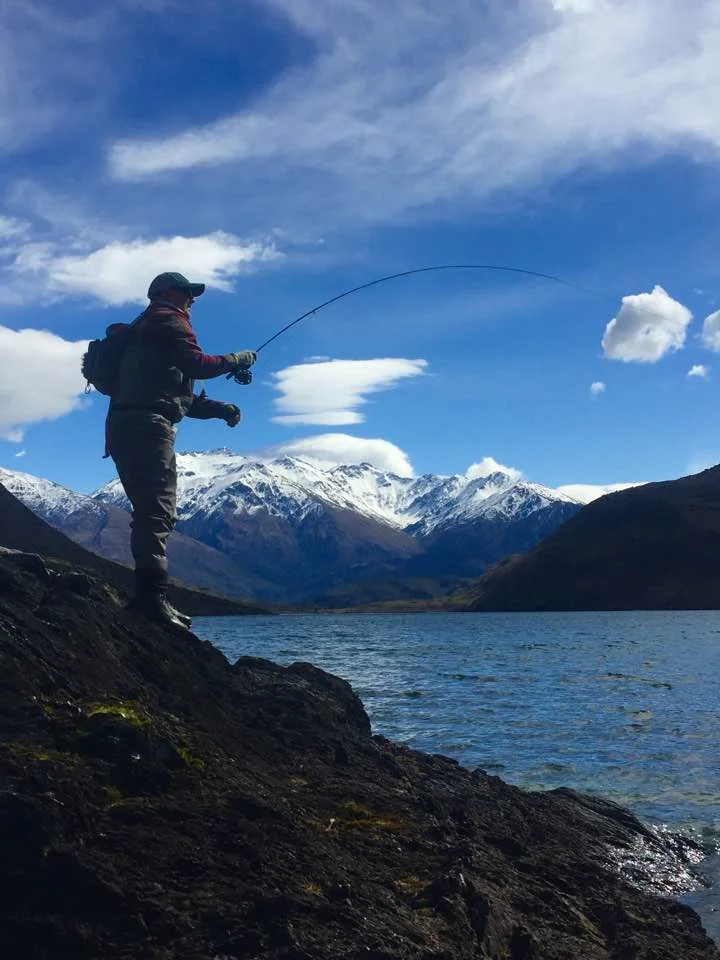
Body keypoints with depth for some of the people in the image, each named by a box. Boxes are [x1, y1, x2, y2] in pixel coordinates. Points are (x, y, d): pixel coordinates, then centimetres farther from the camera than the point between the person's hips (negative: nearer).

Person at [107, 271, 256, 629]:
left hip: (126, 426, 10)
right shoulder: (169, 320, 3)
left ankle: (147, 598, 9)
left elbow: (177, 391, 30)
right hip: (148, 425, -10)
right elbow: (197, 365, -11)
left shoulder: (144, 329, 33)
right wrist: (240, 359, 4)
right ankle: (153, 596, -24)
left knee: (151, 510, 10)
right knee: (158, 509, -17)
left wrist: (218, 408, 19)